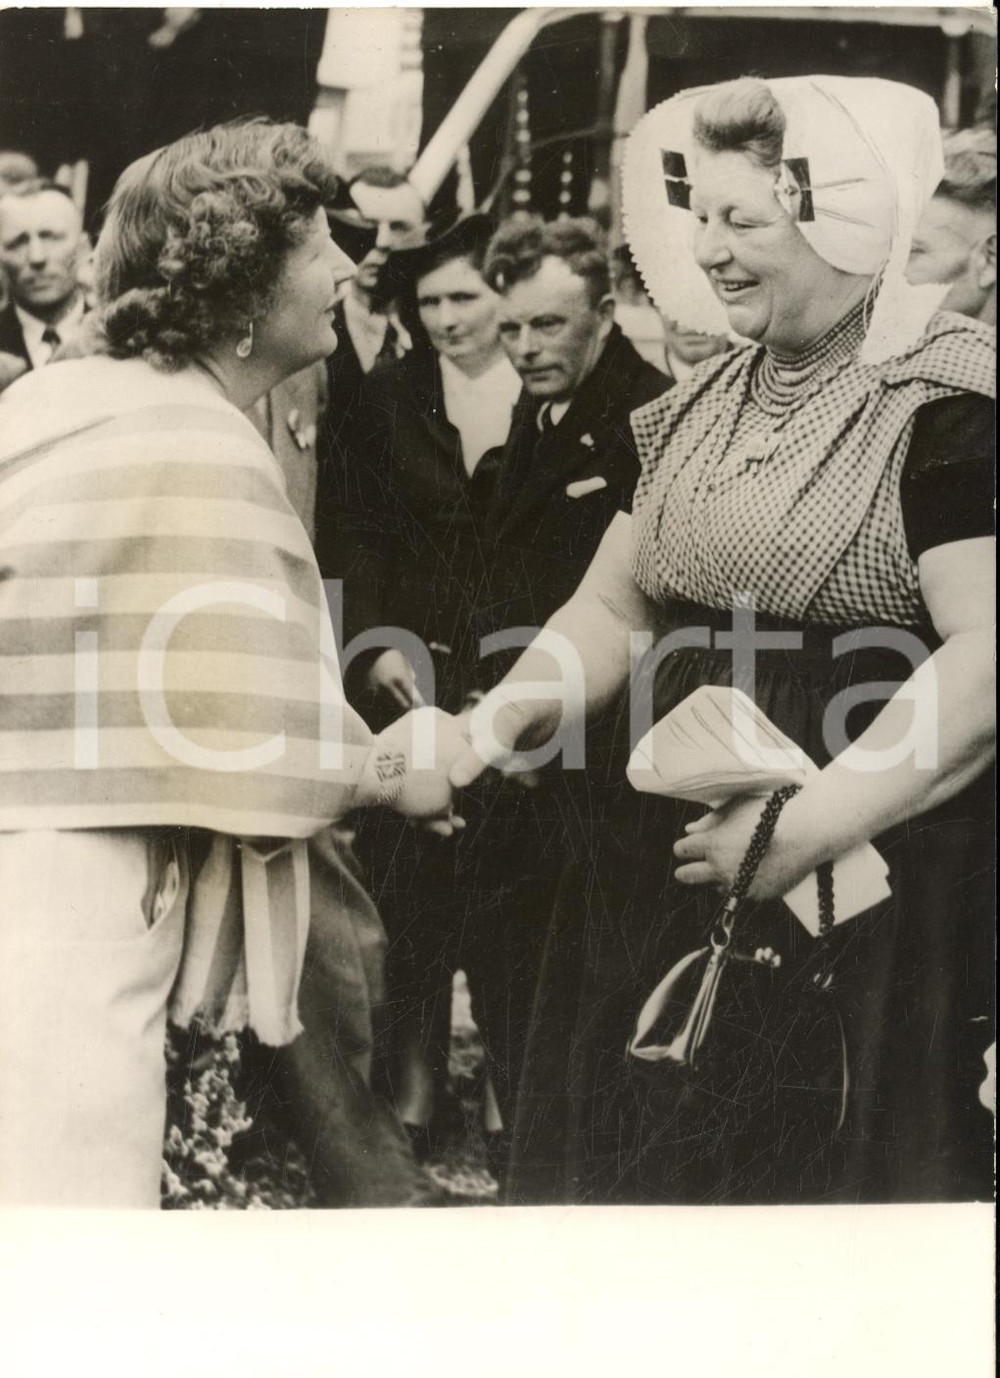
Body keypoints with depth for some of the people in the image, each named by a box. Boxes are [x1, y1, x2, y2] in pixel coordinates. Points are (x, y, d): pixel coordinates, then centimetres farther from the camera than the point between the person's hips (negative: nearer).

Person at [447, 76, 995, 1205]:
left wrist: (808, 828, -25)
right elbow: (614, 606, 16)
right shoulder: (706, 405, 13)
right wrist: (493, 725, -2)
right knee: (646, 1169, 11)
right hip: (669, 881, 7)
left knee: (826, 1174, 3)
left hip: (864, 897, -7)